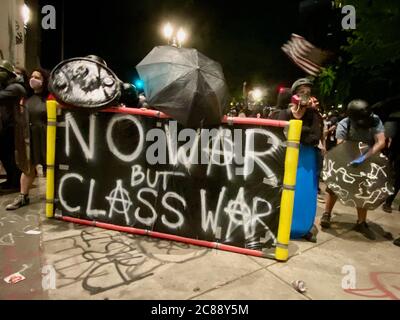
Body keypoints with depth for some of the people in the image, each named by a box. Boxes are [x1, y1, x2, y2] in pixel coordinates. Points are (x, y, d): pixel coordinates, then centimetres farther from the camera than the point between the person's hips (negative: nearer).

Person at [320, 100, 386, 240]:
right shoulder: (343, 125, -25)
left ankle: (361, 223, 18)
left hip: (367, 162, 1)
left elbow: (381, 142, -33)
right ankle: (326, 215, 16)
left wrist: (364, 157, -46)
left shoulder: (375, 121, -23)